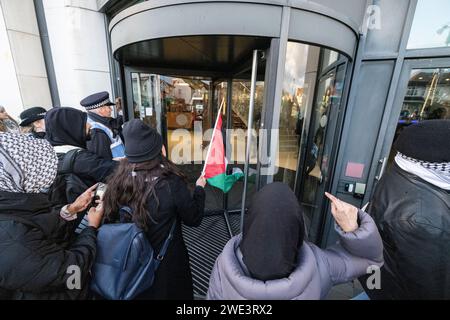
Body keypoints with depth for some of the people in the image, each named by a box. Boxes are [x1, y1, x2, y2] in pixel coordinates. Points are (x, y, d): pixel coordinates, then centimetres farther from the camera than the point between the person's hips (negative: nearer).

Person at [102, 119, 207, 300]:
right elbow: (194, 219, -15)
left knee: (139, 292, 31)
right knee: (168, 291, 25)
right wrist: (199, 188, -3)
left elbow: (110, 218, -3)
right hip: (167, 261, -3)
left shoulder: (118, 181, -18)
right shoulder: (171, 183, -30)